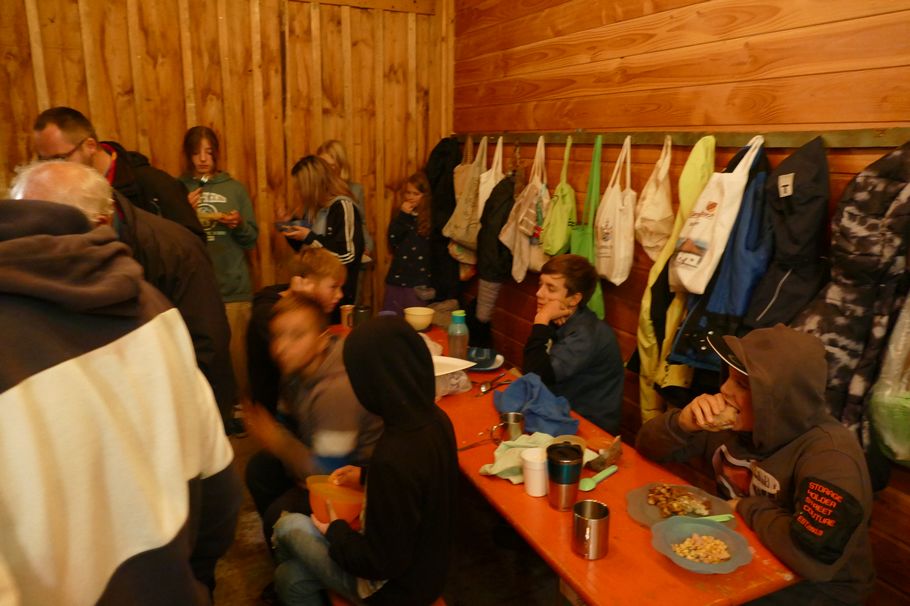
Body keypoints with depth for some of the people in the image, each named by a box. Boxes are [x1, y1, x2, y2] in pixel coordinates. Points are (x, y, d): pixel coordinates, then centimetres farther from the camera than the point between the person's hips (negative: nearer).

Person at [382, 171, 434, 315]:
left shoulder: (430, 216, -4)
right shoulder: (399, 214, 7)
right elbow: (392, 240, -5)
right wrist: (403, 216, -12)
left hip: (419, 278, -3)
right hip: (397, 276, 3)